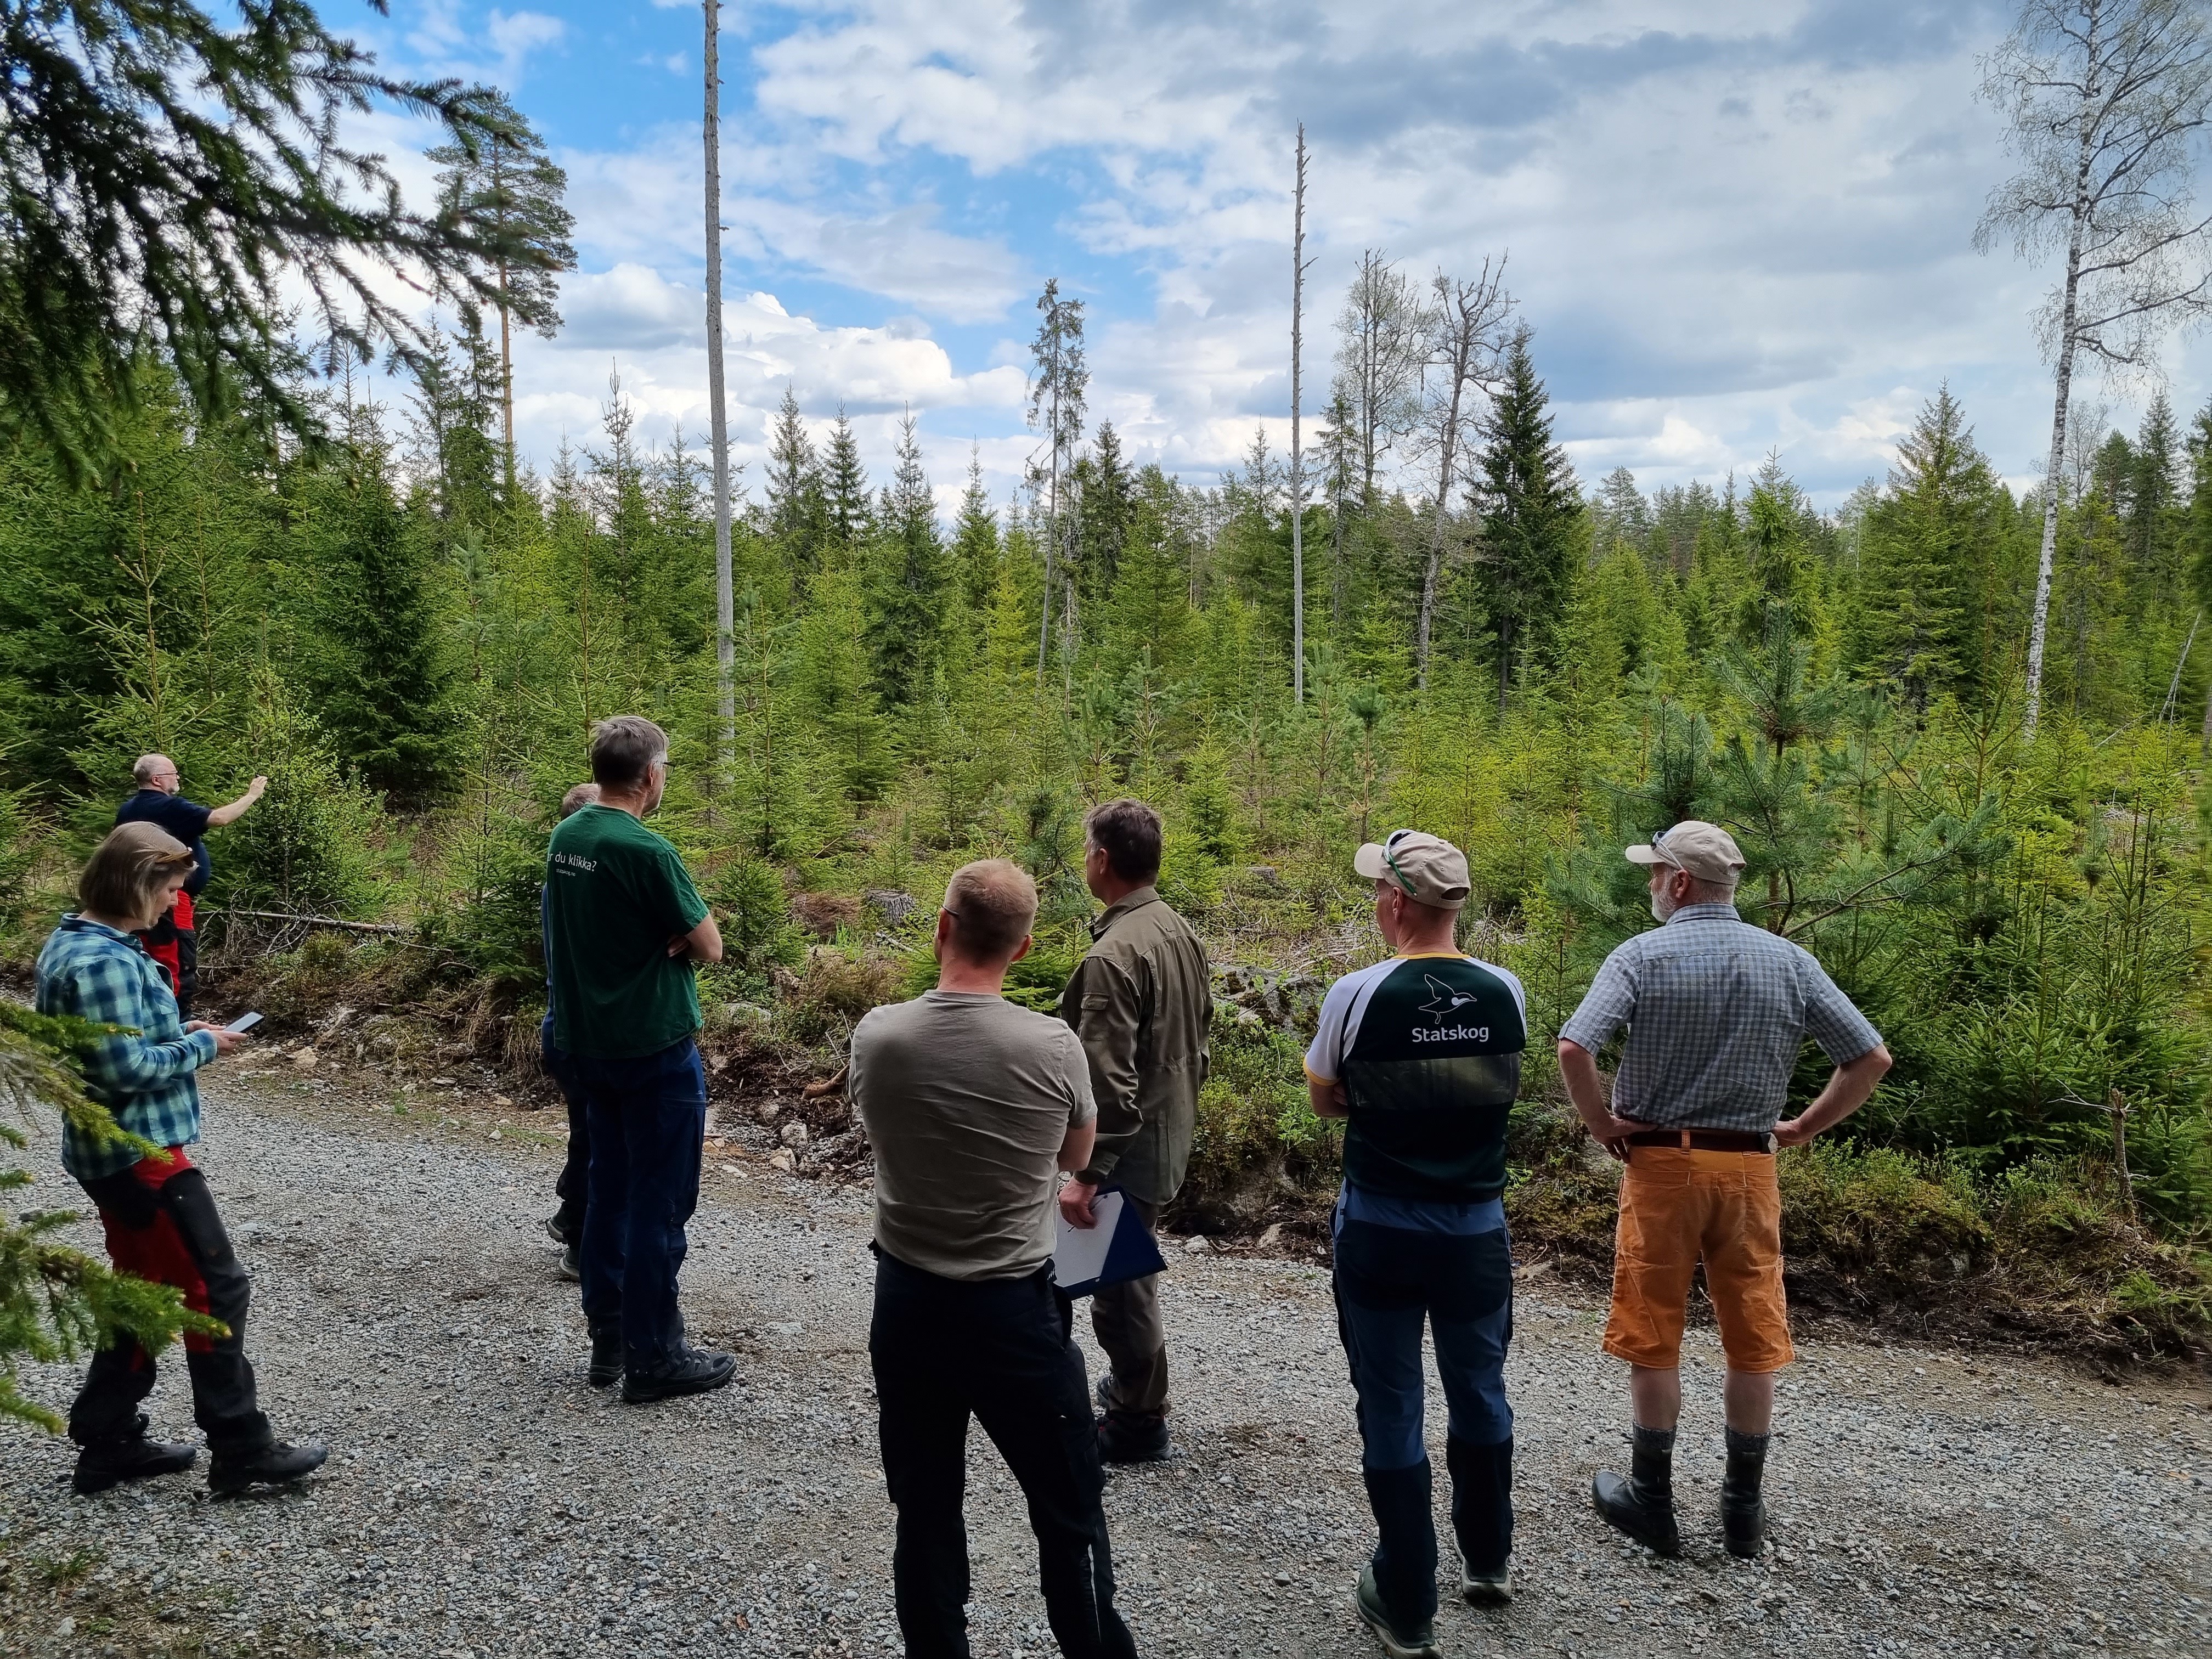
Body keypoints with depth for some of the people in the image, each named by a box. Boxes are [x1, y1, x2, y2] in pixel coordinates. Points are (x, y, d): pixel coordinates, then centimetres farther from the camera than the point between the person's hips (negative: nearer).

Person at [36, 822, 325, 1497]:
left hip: (116, 1150, 11)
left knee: (143, 1289, 18)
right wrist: (201, 1046, -12)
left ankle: (108, 1443, 27)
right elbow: (124, 1068, -25)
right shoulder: (102, 960, -22)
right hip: (142, 1151, -10)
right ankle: (241, 1450, 5)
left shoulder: (74, 941, 10)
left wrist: (178, 1033, 7)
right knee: (216, 1289, -3)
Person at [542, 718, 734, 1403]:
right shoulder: (645, 851, -21)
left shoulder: (564, 837, 4)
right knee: (660, 1203, 1)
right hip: (656, 1048, -8)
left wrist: (663, 933, -4)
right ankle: (654, 1357, 10)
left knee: (610, 1186, 16)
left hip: (590, 1040, 8)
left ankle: (608, 1339, 25)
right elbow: (709, 947, -15)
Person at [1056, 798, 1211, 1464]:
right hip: (1169, 1136, 9)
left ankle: (1138, 1423, 22)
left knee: (1120, 1284, 7)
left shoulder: (1114, 954, -25)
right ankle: (1132, 1387, 41)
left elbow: (1108, 1081, -27)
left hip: (1128, 1149, -9)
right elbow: (1198, 1036, 13)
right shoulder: (1179, 930, 3)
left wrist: (1086, 1173, -23)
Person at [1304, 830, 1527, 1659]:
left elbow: (1326, 1101, -2)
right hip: (1477, 1226, 3)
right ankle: (1488, 1560, 42)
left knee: (1390, 1411, 10)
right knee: (1480, 1395, 22)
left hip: (1379, 1228, -3)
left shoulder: (1358, 994, -17)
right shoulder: (1505, 992, -7)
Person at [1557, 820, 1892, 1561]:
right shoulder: (1789, 962, 1)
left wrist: (1602, 1124, -9)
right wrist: (1804, 1127, 7)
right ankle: (1744, 1507, 24)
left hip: (1661, 1162, -3)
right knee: (1753, 1341, 14)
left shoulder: (1642, 956, -10)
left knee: (1653, 1341, 9)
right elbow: (1872, 1058, 1)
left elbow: (1574, 1048, -23)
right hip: (1750, 1167, 3)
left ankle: (1652, 1499, 20)